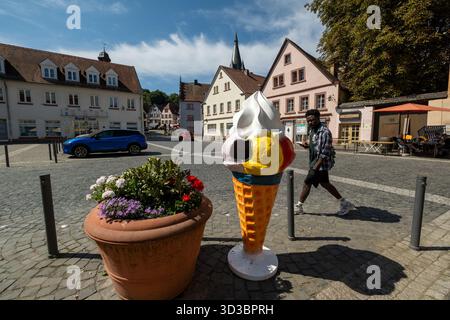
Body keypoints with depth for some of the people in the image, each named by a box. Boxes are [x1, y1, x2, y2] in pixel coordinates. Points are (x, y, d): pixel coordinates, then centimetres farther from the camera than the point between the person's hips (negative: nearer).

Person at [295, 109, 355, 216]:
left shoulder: (324, 132, -21)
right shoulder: (312, 130, 8)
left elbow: (325, 153, -25)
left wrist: (315, 168, -28)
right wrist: (307, 145, 2)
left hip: (321, 163, -10)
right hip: (315, 161, 10)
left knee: (307, 183, -2)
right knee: (325, 184, 18)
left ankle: (298, 207, 14)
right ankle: (344, 204, 32)